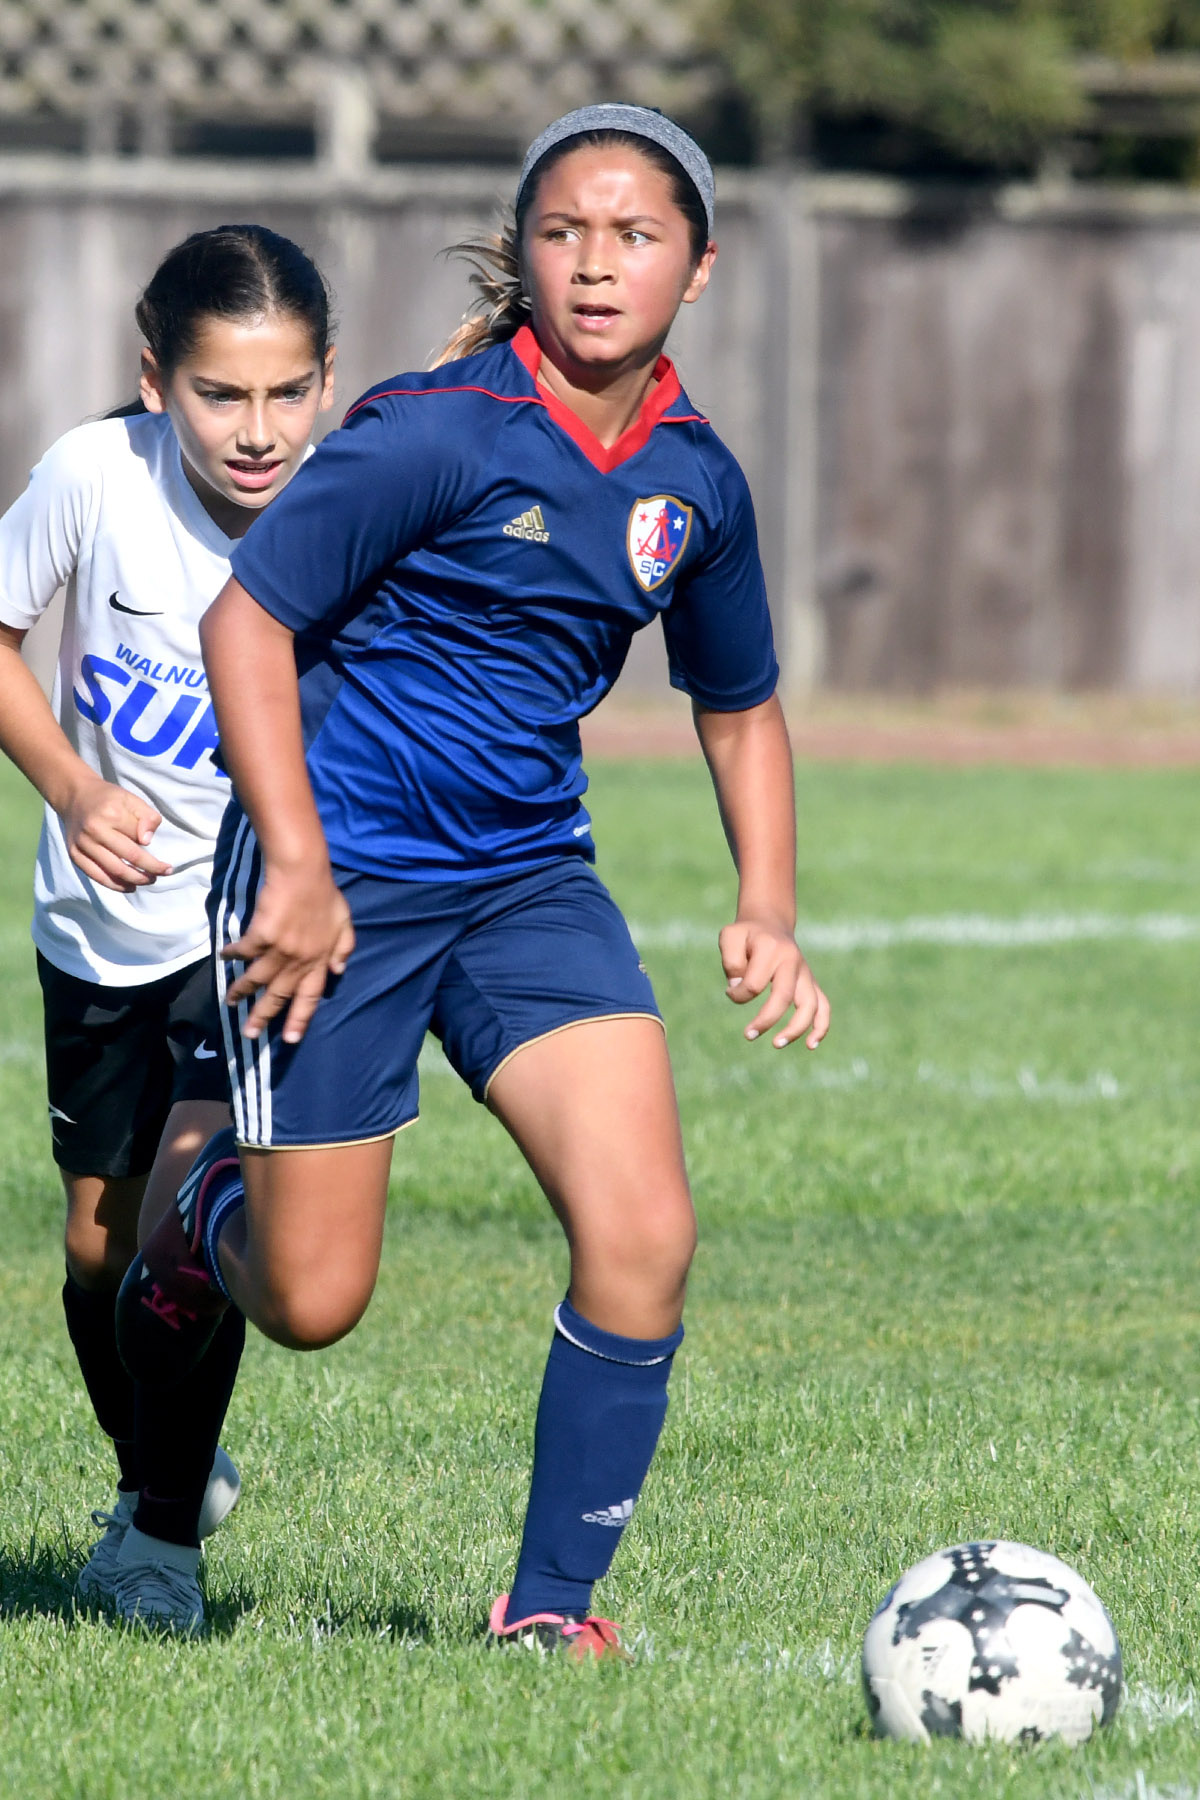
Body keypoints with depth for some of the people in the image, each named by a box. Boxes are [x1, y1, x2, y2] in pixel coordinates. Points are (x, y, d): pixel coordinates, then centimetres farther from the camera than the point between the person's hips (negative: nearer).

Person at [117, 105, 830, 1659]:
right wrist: (296, 872, -19)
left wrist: (767, 912, 6)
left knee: (644, 1233, -13)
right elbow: (246, 619, -15)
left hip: (527, 877, 5)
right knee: (311, 1302, -1)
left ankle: (550, 1609, -1)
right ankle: (216, 1212, 37)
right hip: (341, 873, -5)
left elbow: (740, 708, 19)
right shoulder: (439, 433, -16)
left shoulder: (695, 481, 3)